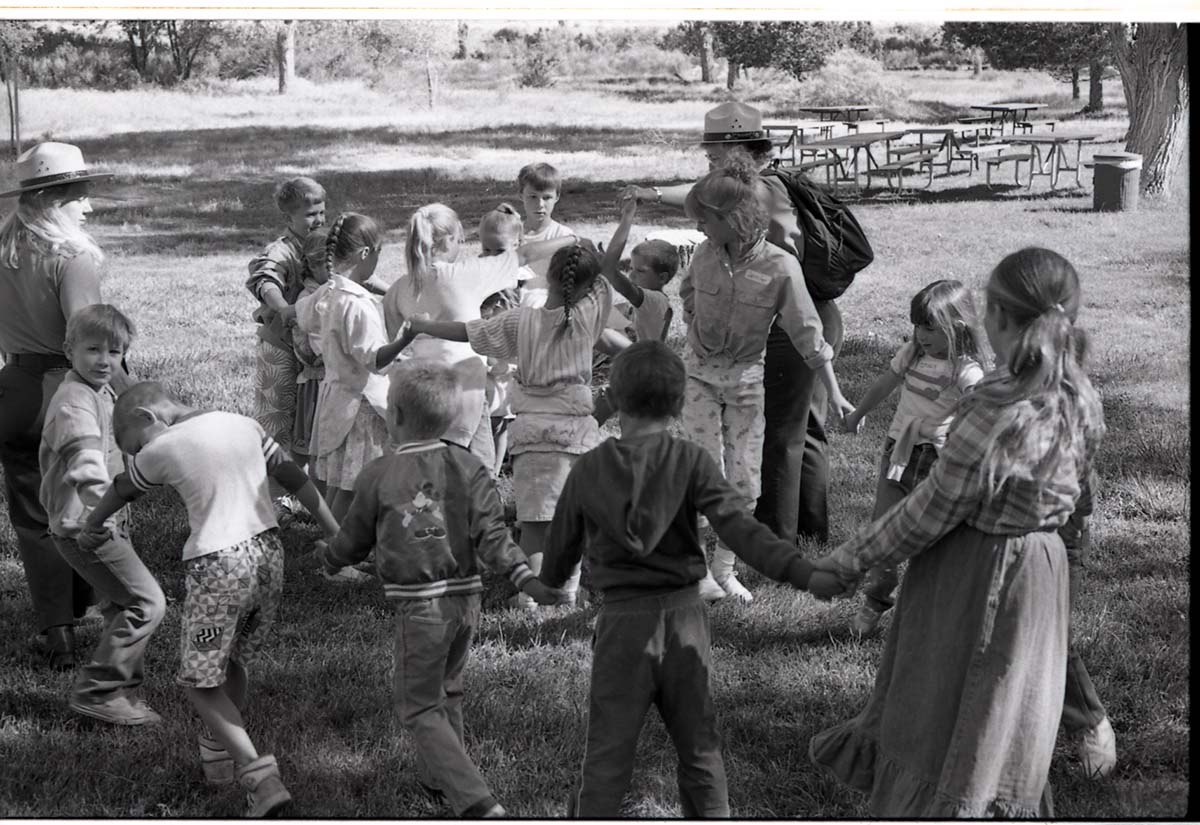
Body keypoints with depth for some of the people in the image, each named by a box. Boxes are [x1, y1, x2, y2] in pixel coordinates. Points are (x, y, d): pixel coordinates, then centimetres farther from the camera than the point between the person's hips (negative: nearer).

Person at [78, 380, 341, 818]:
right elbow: (295, 478, 13)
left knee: (200, 682, 5)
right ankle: (218, 756, 36)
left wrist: (91, 527, 34)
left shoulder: (162, 450, -4)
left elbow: (122, 490, 15)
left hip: (217, 566, -6)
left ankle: (261, 778, -7)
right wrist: (337, 537, 19)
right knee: (235, 662, 23)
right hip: (268, 552, 6)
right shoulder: (244, 425, 9)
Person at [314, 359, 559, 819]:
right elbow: (492, 536, -12)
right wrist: (527, 579, -14)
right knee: (447, 691, 26)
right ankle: (439, 776, 40)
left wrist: (327, 557, 25)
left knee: (418, 708, 2)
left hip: (420, 608, -4)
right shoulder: (469, 469, -1)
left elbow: (353, 542, 5)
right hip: (466, 600, 5)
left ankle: (477, 802, -12)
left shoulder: (378, 477, -8)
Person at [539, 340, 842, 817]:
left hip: (623, 620, 0)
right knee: (699, 750, 14)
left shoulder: (589, 470, -2)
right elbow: (738, 527, -18)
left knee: (607, 755, 4)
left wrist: (549, 581, 33)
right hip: (685, 617, 1)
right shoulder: (691, 461, -6)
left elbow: (562, 545, 11)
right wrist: (800, 572, -23)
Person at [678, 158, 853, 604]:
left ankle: (725, 567, 20)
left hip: (747, 379, -1)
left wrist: (834, 392, -14)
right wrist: (698, 327, 7)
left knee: (744, 481, 3)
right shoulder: (705, 254, -9)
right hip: (701, 374, 1)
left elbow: (808, 333, -13)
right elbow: (687, 292, 16)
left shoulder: (780, 267, -17)